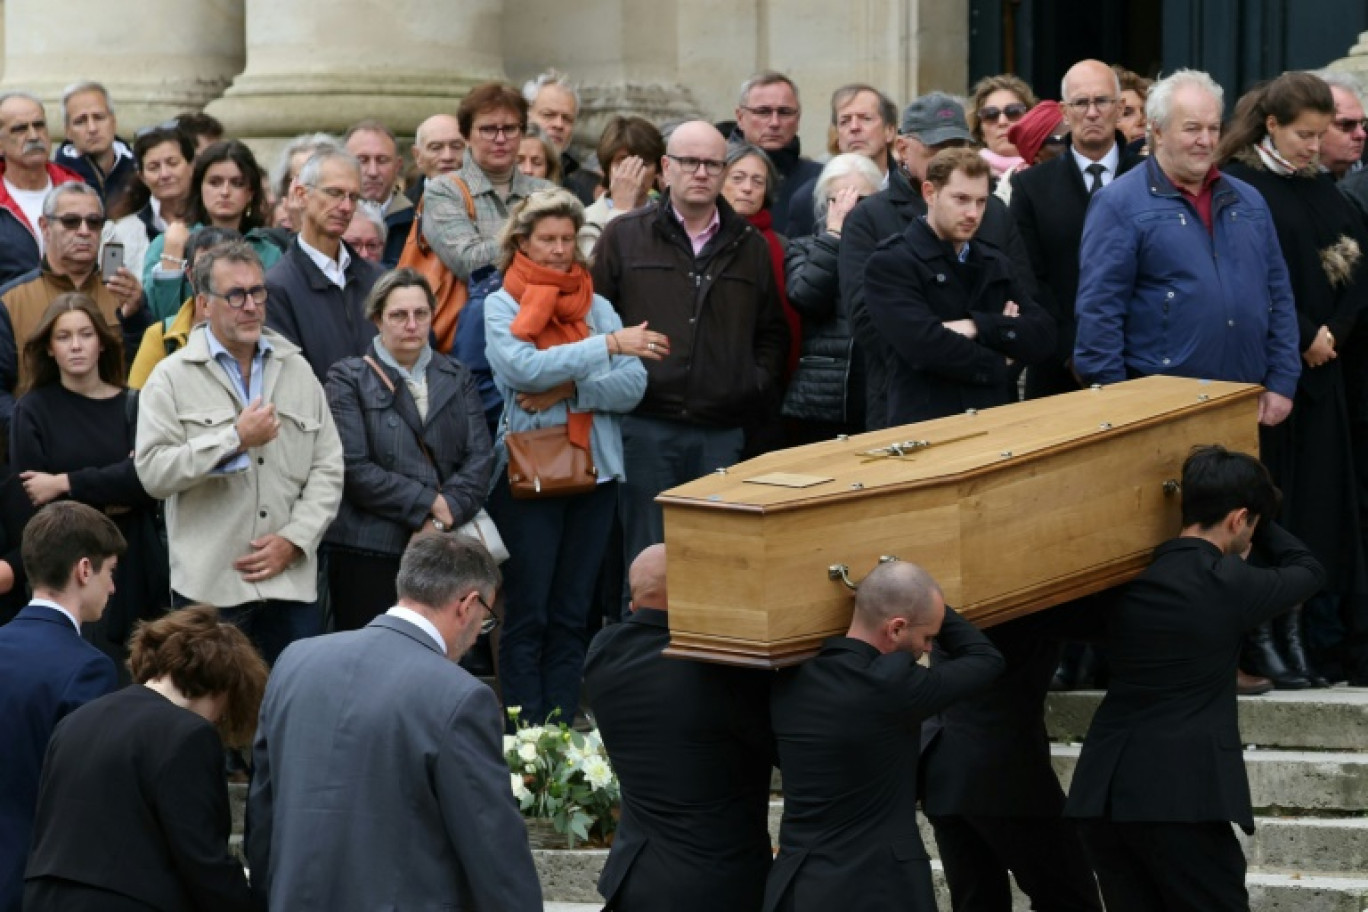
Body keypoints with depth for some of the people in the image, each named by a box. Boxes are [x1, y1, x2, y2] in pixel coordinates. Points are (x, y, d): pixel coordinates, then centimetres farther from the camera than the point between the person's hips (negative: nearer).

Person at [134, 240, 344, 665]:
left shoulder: (297, 371, 13)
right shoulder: (173, 378, 1)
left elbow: (328, 469, 10)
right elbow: (153, 471, -11)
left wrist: (294, 539, -4)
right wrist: (236, 440, -15)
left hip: (292, 580, 3)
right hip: (209, 586, -3)